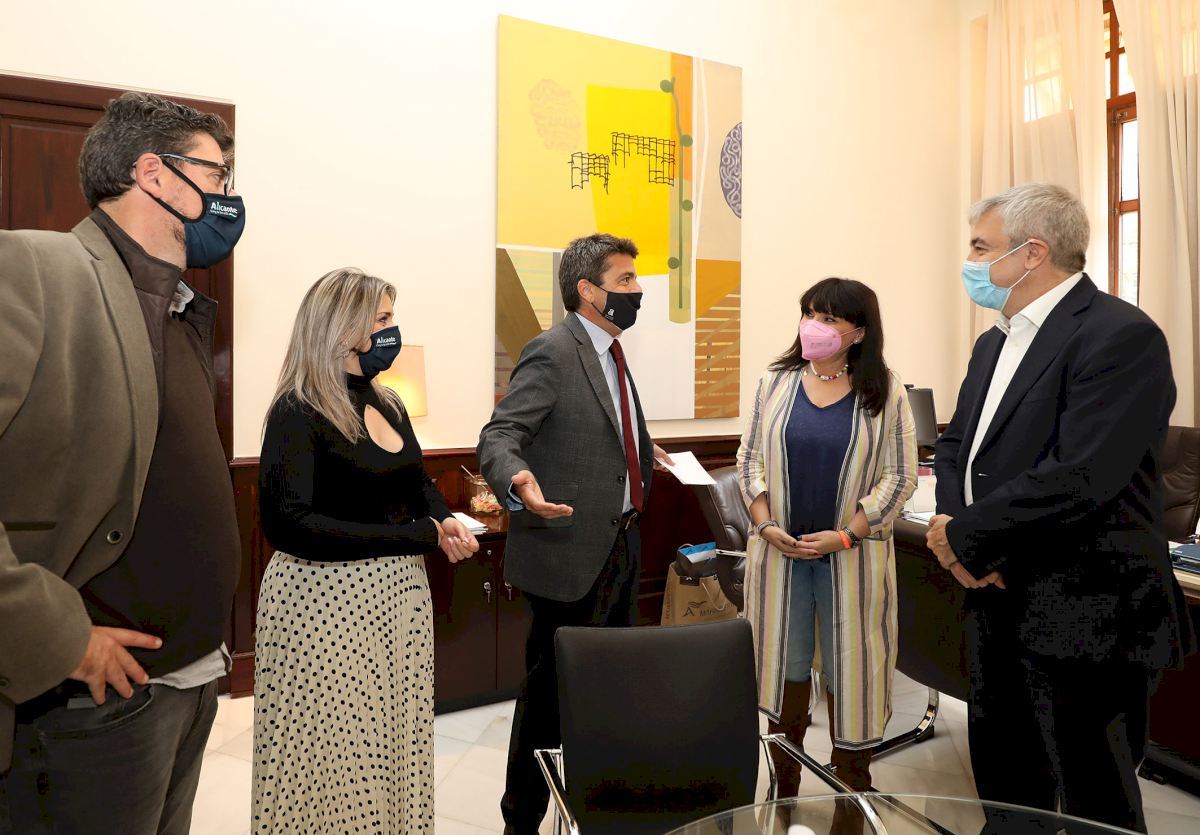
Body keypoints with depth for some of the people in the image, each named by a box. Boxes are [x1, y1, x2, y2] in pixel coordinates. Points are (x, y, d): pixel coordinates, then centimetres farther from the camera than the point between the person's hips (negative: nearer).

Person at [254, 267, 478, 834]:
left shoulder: (387, 404, 9)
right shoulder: (298, 413, -13)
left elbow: (418, 483, 19)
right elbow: (289, 524, -22)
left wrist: (446, 521, -5)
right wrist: (419, 536, -21)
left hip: (400, 595, 7)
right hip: (326, 601, -7)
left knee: (399, 743, 13)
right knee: (335, 757, 4)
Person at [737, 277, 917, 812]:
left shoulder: (884, 392, -3)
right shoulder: (776, 381, 3)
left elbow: (899, 476, -4)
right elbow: (749, 458, 4)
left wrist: (846, 535, -13)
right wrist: (766, 526, -7)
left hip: (850, 552, -2)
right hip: (780, 548, 2)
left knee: (849, 665, 7)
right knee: (784, 664, 11)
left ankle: (852, 790, 27)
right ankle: (784, 789, 28)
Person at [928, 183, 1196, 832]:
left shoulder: (1120, 335, -16)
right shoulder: (993, 344, 12)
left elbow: (1078, 478, -27)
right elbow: (954, 446, 12)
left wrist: (965, 536, -16)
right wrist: (960, 534, -6)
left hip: (1082, 619, -8)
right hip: (999, 603, 8)